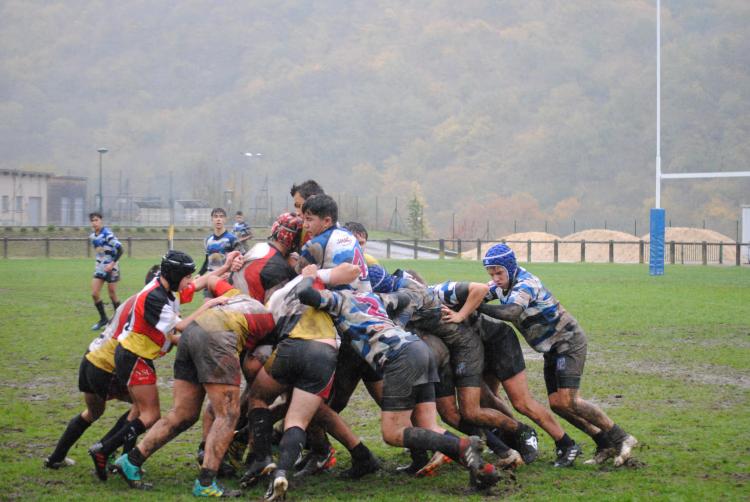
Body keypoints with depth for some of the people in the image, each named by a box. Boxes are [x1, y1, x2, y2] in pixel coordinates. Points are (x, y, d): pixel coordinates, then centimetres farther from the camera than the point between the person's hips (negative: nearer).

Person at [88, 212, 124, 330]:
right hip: (100, 267, 7)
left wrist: (112, 264, -24)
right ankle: (103, 319, 12)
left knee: (112, 295, 0)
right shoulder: (92, 236, 6)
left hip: (111, 268, -7)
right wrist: (99, 262, 15)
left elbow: (120, 249, -22)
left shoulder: (107, 234, -18)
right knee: (94, 294, -2)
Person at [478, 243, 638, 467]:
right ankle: (605, 444, 9)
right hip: (552, 348, 9)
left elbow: (512, 312, -43)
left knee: (567, 401, -17)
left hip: (568, 342, -9)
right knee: (556, 403, 2)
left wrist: (476, 306, -45)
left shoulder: (526, 284, -26)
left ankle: (621, 439, -6)